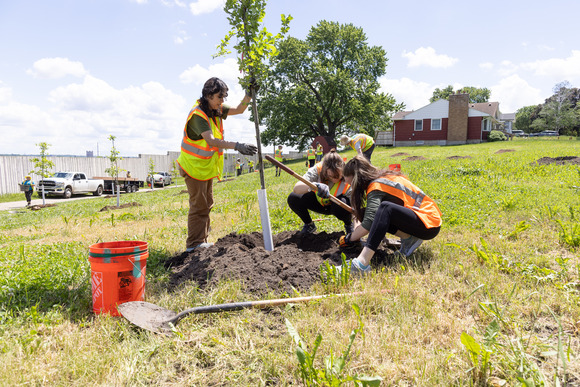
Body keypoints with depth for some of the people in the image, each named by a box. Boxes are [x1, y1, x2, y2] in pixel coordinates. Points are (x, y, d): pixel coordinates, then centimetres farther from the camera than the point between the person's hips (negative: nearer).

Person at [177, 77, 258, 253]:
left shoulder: (216, 109, 2)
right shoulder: (198, 114, -24)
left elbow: (238, 110, 10)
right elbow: (211, 141, -36)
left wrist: (249, 94, -8)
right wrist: (237, 146, -44)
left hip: (208, 165, 9)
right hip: (194, 165, -9)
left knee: (207, 204, 12)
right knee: (199, 205, -7)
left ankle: (202, 241, 21)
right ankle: (194, 244, 2)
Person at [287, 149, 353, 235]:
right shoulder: (318, 170, -30)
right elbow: (296, 188, -44)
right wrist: (314, 185, -63)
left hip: (336, 204, -2)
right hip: (319, 202, 2)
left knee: (340, 207, -39)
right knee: (293, 198, -22)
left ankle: (349, 225, -1)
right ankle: (309, 225, 6)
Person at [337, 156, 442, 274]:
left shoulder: (376, 186, -16)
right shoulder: (383, 177, 11)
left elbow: (367, 224, -25)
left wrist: (349, 239, -12)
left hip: (429, 225, -9)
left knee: (385, 208, -36)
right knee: (365, 213, 2)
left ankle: (362, 262, -48)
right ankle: (408, 238, -2)